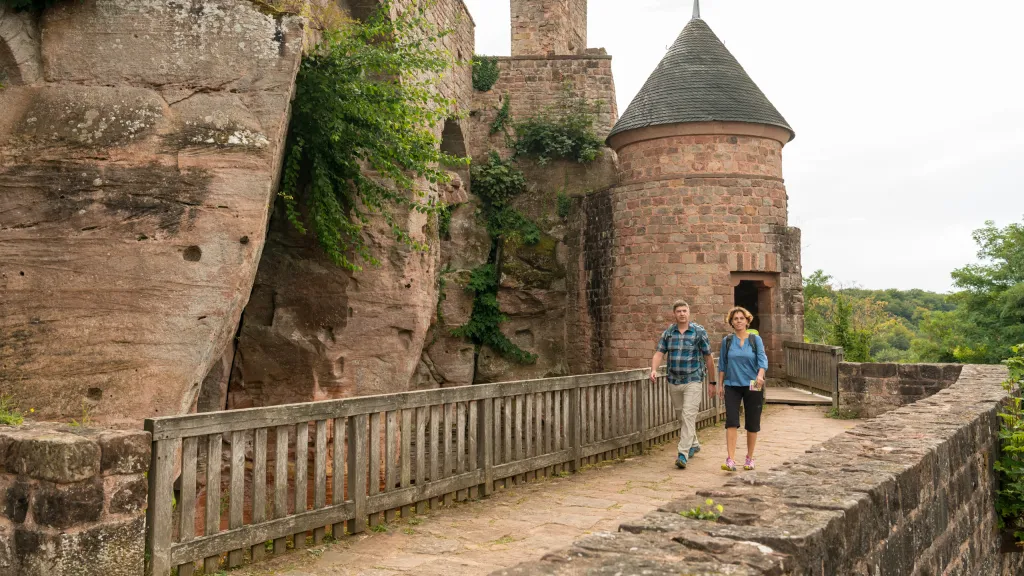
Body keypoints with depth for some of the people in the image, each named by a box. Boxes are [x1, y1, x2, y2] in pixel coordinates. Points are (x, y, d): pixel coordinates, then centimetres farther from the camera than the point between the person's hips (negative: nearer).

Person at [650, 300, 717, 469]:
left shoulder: (699, 332, -4)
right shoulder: (668, 333, 4)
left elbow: (708, 358, 0)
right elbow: (659, 353, -3)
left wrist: (712, 382, 2)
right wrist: (654, 370, -23)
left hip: (692, 381, -4)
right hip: (673, 381, 4)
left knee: (688, 416, -13)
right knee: (682, 416, 16)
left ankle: (683, 454, -16)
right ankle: (693, 444, 37)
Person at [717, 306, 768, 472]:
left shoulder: (755, 339, 2)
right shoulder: (727, 341, 6)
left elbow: (762, 359, -10)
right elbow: (722, 364, 11)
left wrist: (760, 375, -28)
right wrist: (721, 384, 9)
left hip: (752, 386, 0)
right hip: (732, 385, 0)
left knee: (752, 423, 6)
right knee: (731, 421, -11)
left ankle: (749, 458, 22)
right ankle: (731, 460, -15)